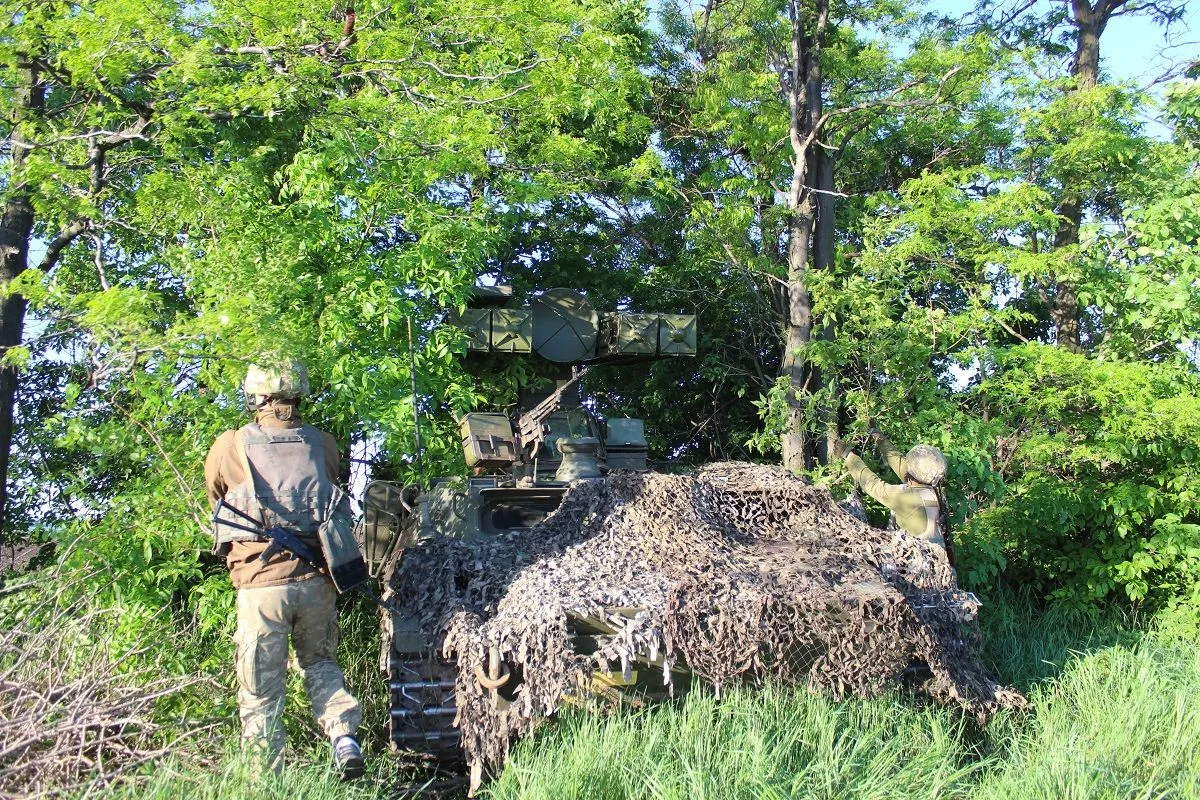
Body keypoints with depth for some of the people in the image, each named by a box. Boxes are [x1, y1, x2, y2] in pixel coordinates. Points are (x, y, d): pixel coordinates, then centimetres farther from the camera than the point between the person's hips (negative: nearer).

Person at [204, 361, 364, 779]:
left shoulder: (230, 447, -3)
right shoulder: (322, 444, 3)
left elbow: (216, 500, 14)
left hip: (261, 583, -3)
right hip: (317, 579, 3)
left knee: (261, 690, 8)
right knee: (320, 661, 25)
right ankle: (345, 734, 6)